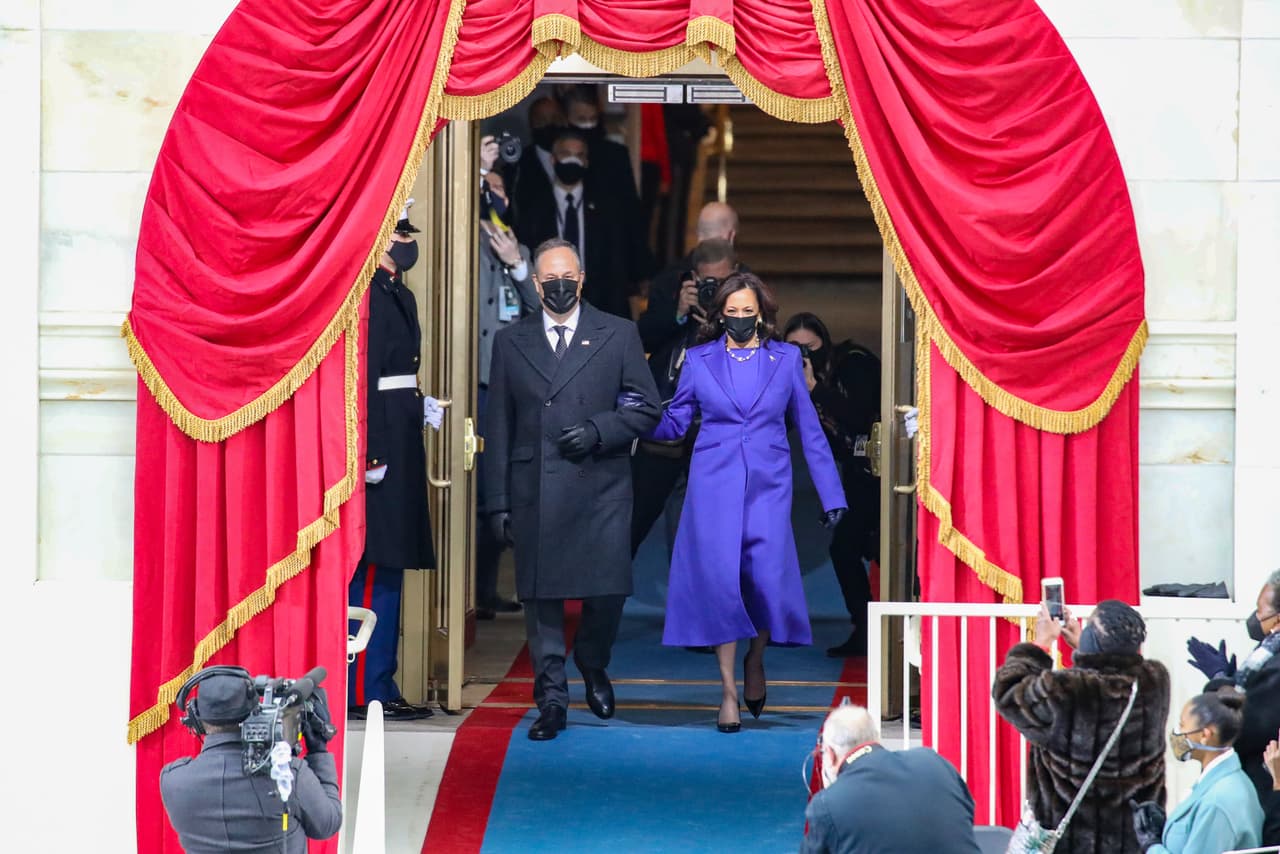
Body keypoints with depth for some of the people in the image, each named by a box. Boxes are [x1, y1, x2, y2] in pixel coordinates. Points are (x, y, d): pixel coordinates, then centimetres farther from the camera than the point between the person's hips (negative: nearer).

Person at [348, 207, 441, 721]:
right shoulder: (367, 295, -14)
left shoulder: (397, 295, 17)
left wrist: (421, 406, 8)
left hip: (397, 456, 10)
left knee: (385, 575, 12)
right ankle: (367, 692, -4)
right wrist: (370, 455, -23)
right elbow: (360, 379, -20)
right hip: (380, 452, -10)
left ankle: (376, 687, 17)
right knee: (375, 576, -7)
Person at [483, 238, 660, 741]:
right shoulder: (511, 342, 11)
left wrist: (597, 431, -11)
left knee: (608, 590, -5)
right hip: (534, 489, 1)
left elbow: (645, 408, 7)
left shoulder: (618, 335, 8)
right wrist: (498, 502, 5)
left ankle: (592, 665, 24)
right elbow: (498, 428, 10)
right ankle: (551, 699, 8)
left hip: (600, 488, -1)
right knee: (541, 596, 0)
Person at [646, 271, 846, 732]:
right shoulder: (699, 360, 7)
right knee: (720, 580, -9)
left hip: (767, 487, 0)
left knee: (768, 579, -10)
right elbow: (674, 422, 8)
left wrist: (831, 495, 8)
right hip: (714, 486, 0)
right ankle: (728, 689, 0)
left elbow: (809, 428, 10)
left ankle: (755, 660, 20)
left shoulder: (786, 359, 7)